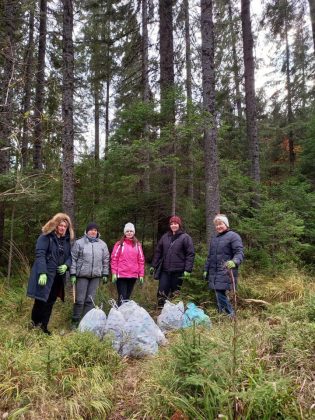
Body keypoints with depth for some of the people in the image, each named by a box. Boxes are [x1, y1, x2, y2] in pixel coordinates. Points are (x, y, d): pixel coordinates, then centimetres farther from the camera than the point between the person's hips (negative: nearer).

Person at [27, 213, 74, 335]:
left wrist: (66, 265, -6)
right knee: (41, 300, 0)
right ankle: (35, 322, 20)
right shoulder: (45, 237, -8)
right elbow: (40, 254, -16)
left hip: (58, 276, 6)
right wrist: (42, 273, -25)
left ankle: (44, 325, 22)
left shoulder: (67, 240, 11)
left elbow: (69, 255, 16)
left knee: (50, 301, 11)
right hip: (45, 275, -6)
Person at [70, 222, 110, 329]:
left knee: (90, 300, 5)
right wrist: (73, 274, -5)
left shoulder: (102, 244, 8)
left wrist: (105, 274, 9)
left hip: (96, 276, 3)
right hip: (82, 275, -2)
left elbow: (105, 260, 12)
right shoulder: (79, 243, 0)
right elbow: (73, 259, -1)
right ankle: (75, 321, 14)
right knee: (80, 300, 0)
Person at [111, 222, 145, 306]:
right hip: (121, 275, -3)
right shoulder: (119, 244, 1)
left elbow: (141, 260, 8)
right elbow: (114, 259, -1)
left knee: (127, 297, 11)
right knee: (122, 298, -4)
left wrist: (141, 274, 4)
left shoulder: (137, 245, 9)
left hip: (133, 275, 3)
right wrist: (114, 273, -7)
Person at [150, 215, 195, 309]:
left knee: (175, 293, 6)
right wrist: (154, 266, 10)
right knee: (162, 291, -1)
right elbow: (158, 252, 15)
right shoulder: (165, 237, 11)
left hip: (178, 271, -3)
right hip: (165, 270, 3)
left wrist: (188, 270, -14)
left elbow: (190, 254, -7)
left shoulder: (185, 237, -2)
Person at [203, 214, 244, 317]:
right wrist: (206, 270, 22)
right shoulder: (214, 238, 20)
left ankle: (230, 316, 1)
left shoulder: (233, 236, -4)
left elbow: (239, 253, -14)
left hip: (226, 273, -7)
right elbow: (210, 256, 25)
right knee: (219, 295, 8)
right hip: (214, 273, 7)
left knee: (220, 294, -11)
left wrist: (234, 262, -34)